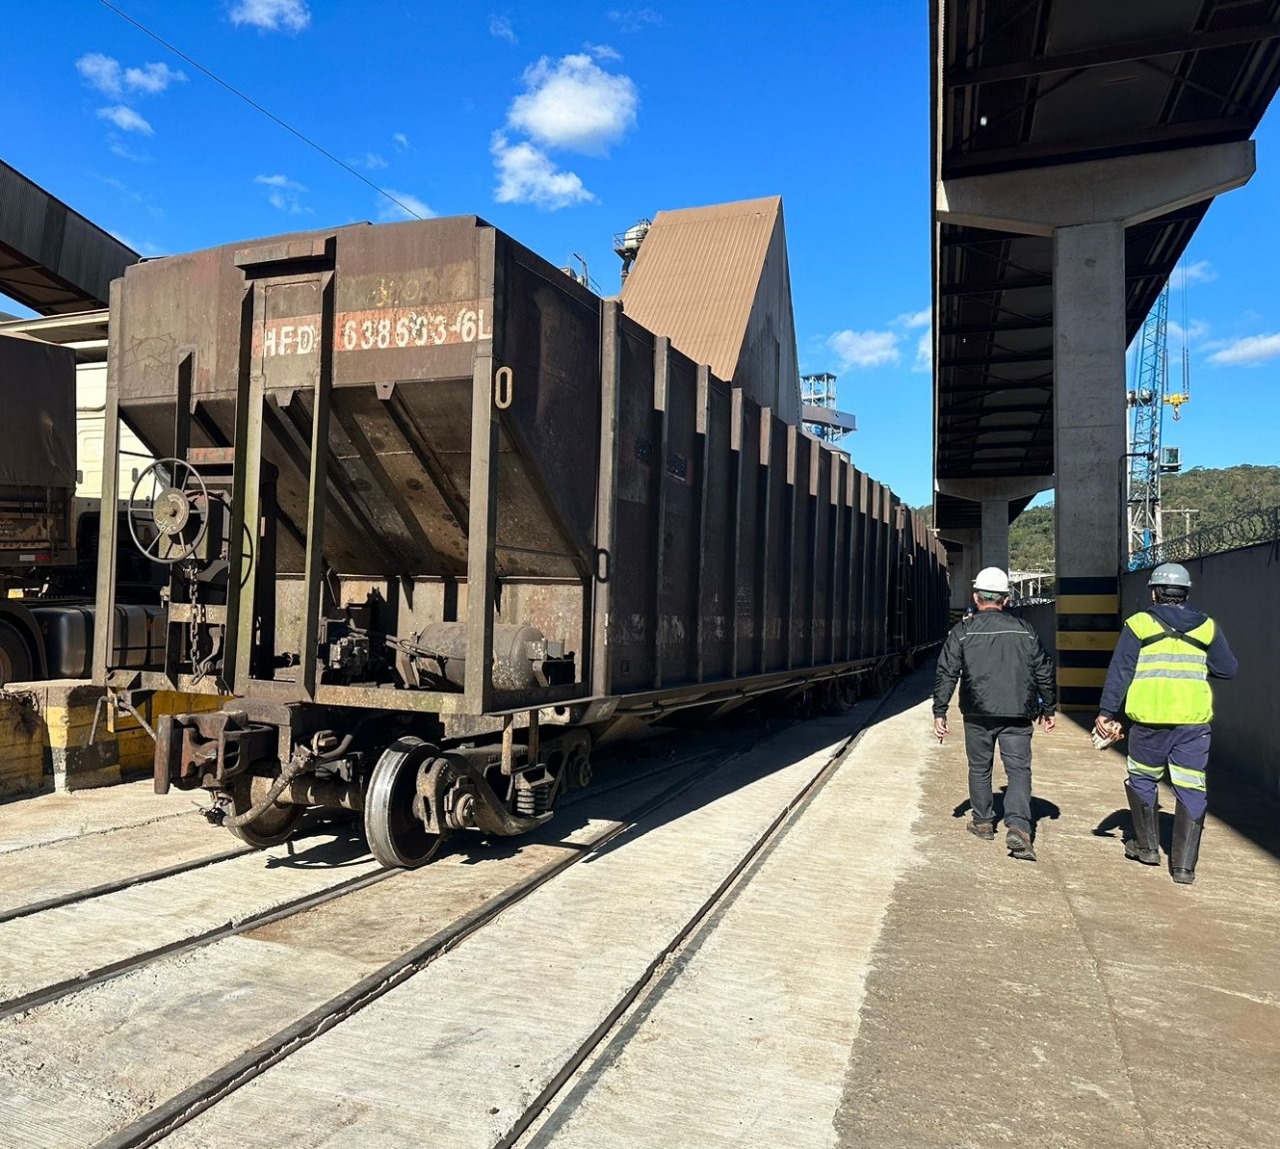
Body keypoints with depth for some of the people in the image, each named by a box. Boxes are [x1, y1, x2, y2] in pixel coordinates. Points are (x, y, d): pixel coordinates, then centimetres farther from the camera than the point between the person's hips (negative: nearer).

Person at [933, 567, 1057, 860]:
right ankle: (1018, 826, -14)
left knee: (980, 768, 15)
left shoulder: (962, 632, -2)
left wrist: (939, 712, 1)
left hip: (978, 714, 0)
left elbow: (946, 674, -4)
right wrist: (1048, 709, 21)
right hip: (1017, 715, 1)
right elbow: (1044, 672, 11)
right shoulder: (1024, 630, 5)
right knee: (1019, 769, 2)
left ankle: (983, 822, 25)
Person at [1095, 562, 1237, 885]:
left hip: (1149, 720, -1)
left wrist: (1106, 712, -3)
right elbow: (1229, 669, 11)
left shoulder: (1138, 624, 0)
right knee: (1191, 790, 5)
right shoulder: (1207, 627, 7)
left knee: (1142, 779, 17)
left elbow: (1119, 672, -4)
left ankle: (1146, 845, 27)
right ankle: (1184, 865, 6)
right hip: (1193, 722, 2)